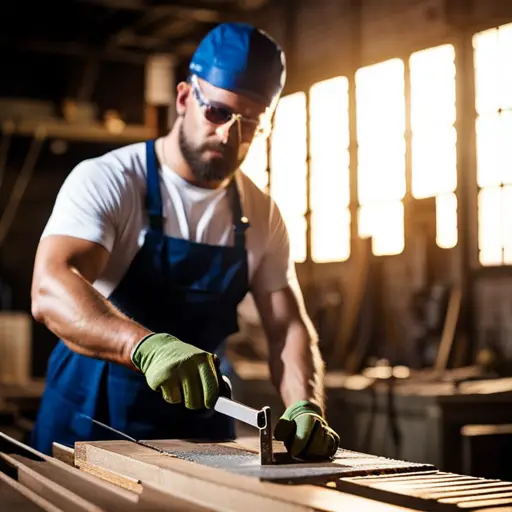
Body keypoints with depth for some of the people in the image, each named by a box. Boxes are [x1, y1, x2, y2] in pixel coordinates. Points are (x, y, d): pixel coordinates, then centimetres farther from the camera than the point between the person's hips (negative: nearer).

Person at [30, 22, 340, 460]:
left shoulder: (261, 214, 4)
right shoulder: (105, 181, -12)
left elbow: (287, 325, 2)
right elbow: (50, 291, -27)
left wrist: (305, 409, -18)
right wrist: (147, 345, -45)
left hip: (201, 429, 4)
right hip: (91, 420, -3)